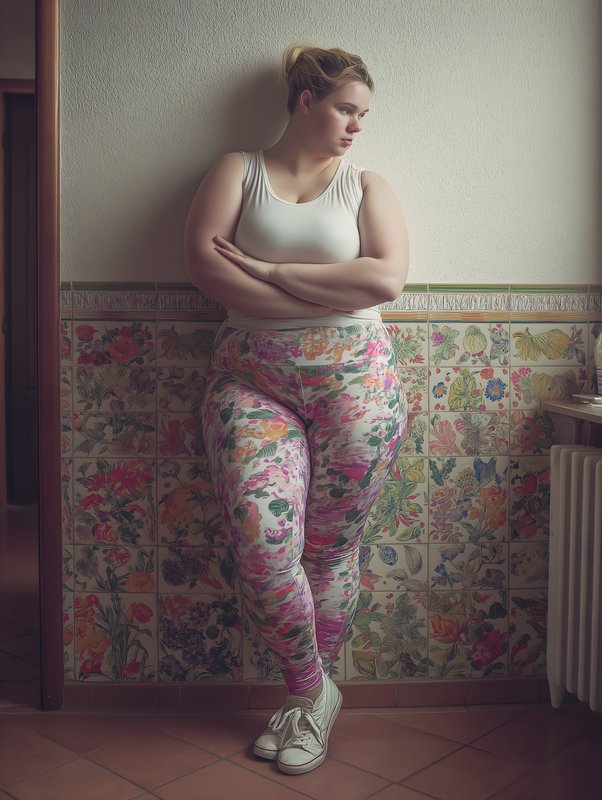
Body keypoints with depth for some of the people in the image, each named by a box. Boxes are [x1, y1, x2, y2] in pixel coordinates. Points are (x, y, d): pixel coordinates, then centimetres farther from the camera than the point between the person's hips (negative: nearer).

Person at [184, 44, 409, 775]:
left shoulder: (367, 186, 10)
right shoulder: (238, 170, 9)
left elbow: (386, 278, -8)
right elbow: (203, 261, -8)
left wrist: (269, 271, -11)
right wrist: (323, 297, -13)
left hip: (352, 380, 1)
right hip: (251, 378, 0)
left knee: (331, 548, 4)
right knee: (262, 541, -13)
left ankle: (307, 696, 24)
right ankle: (314, 693, 11)